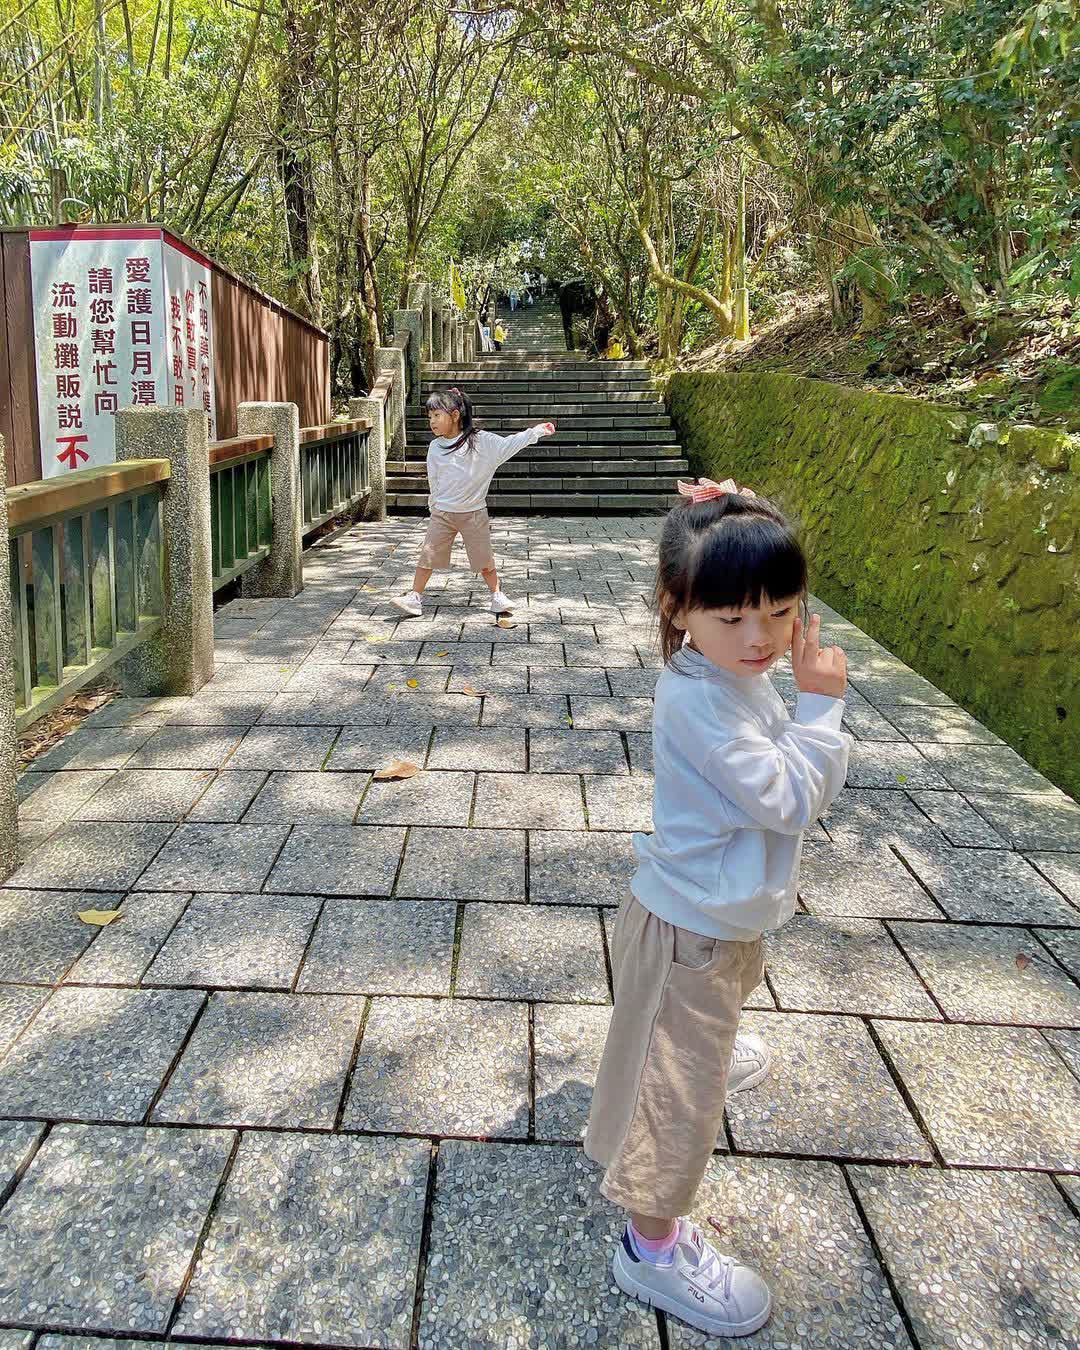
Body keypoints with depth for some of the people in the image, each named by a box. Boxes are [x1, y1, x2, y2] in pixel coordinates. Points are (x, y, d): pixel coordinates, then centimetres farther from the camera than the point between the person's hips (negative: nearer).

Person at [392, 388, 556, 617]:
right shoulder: (435, 448, 1)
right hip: (442, 513, 2)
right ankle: (414, 598, 10)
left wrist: (537, 431, -14)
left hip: (474, 512, -2)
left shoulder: (482, 441, -8)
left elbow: (510, 444, -7)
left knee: (484, 559, 6)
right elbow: (433, 480, 11)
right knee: (428, 556, 2)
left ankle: (497, 597, 21)